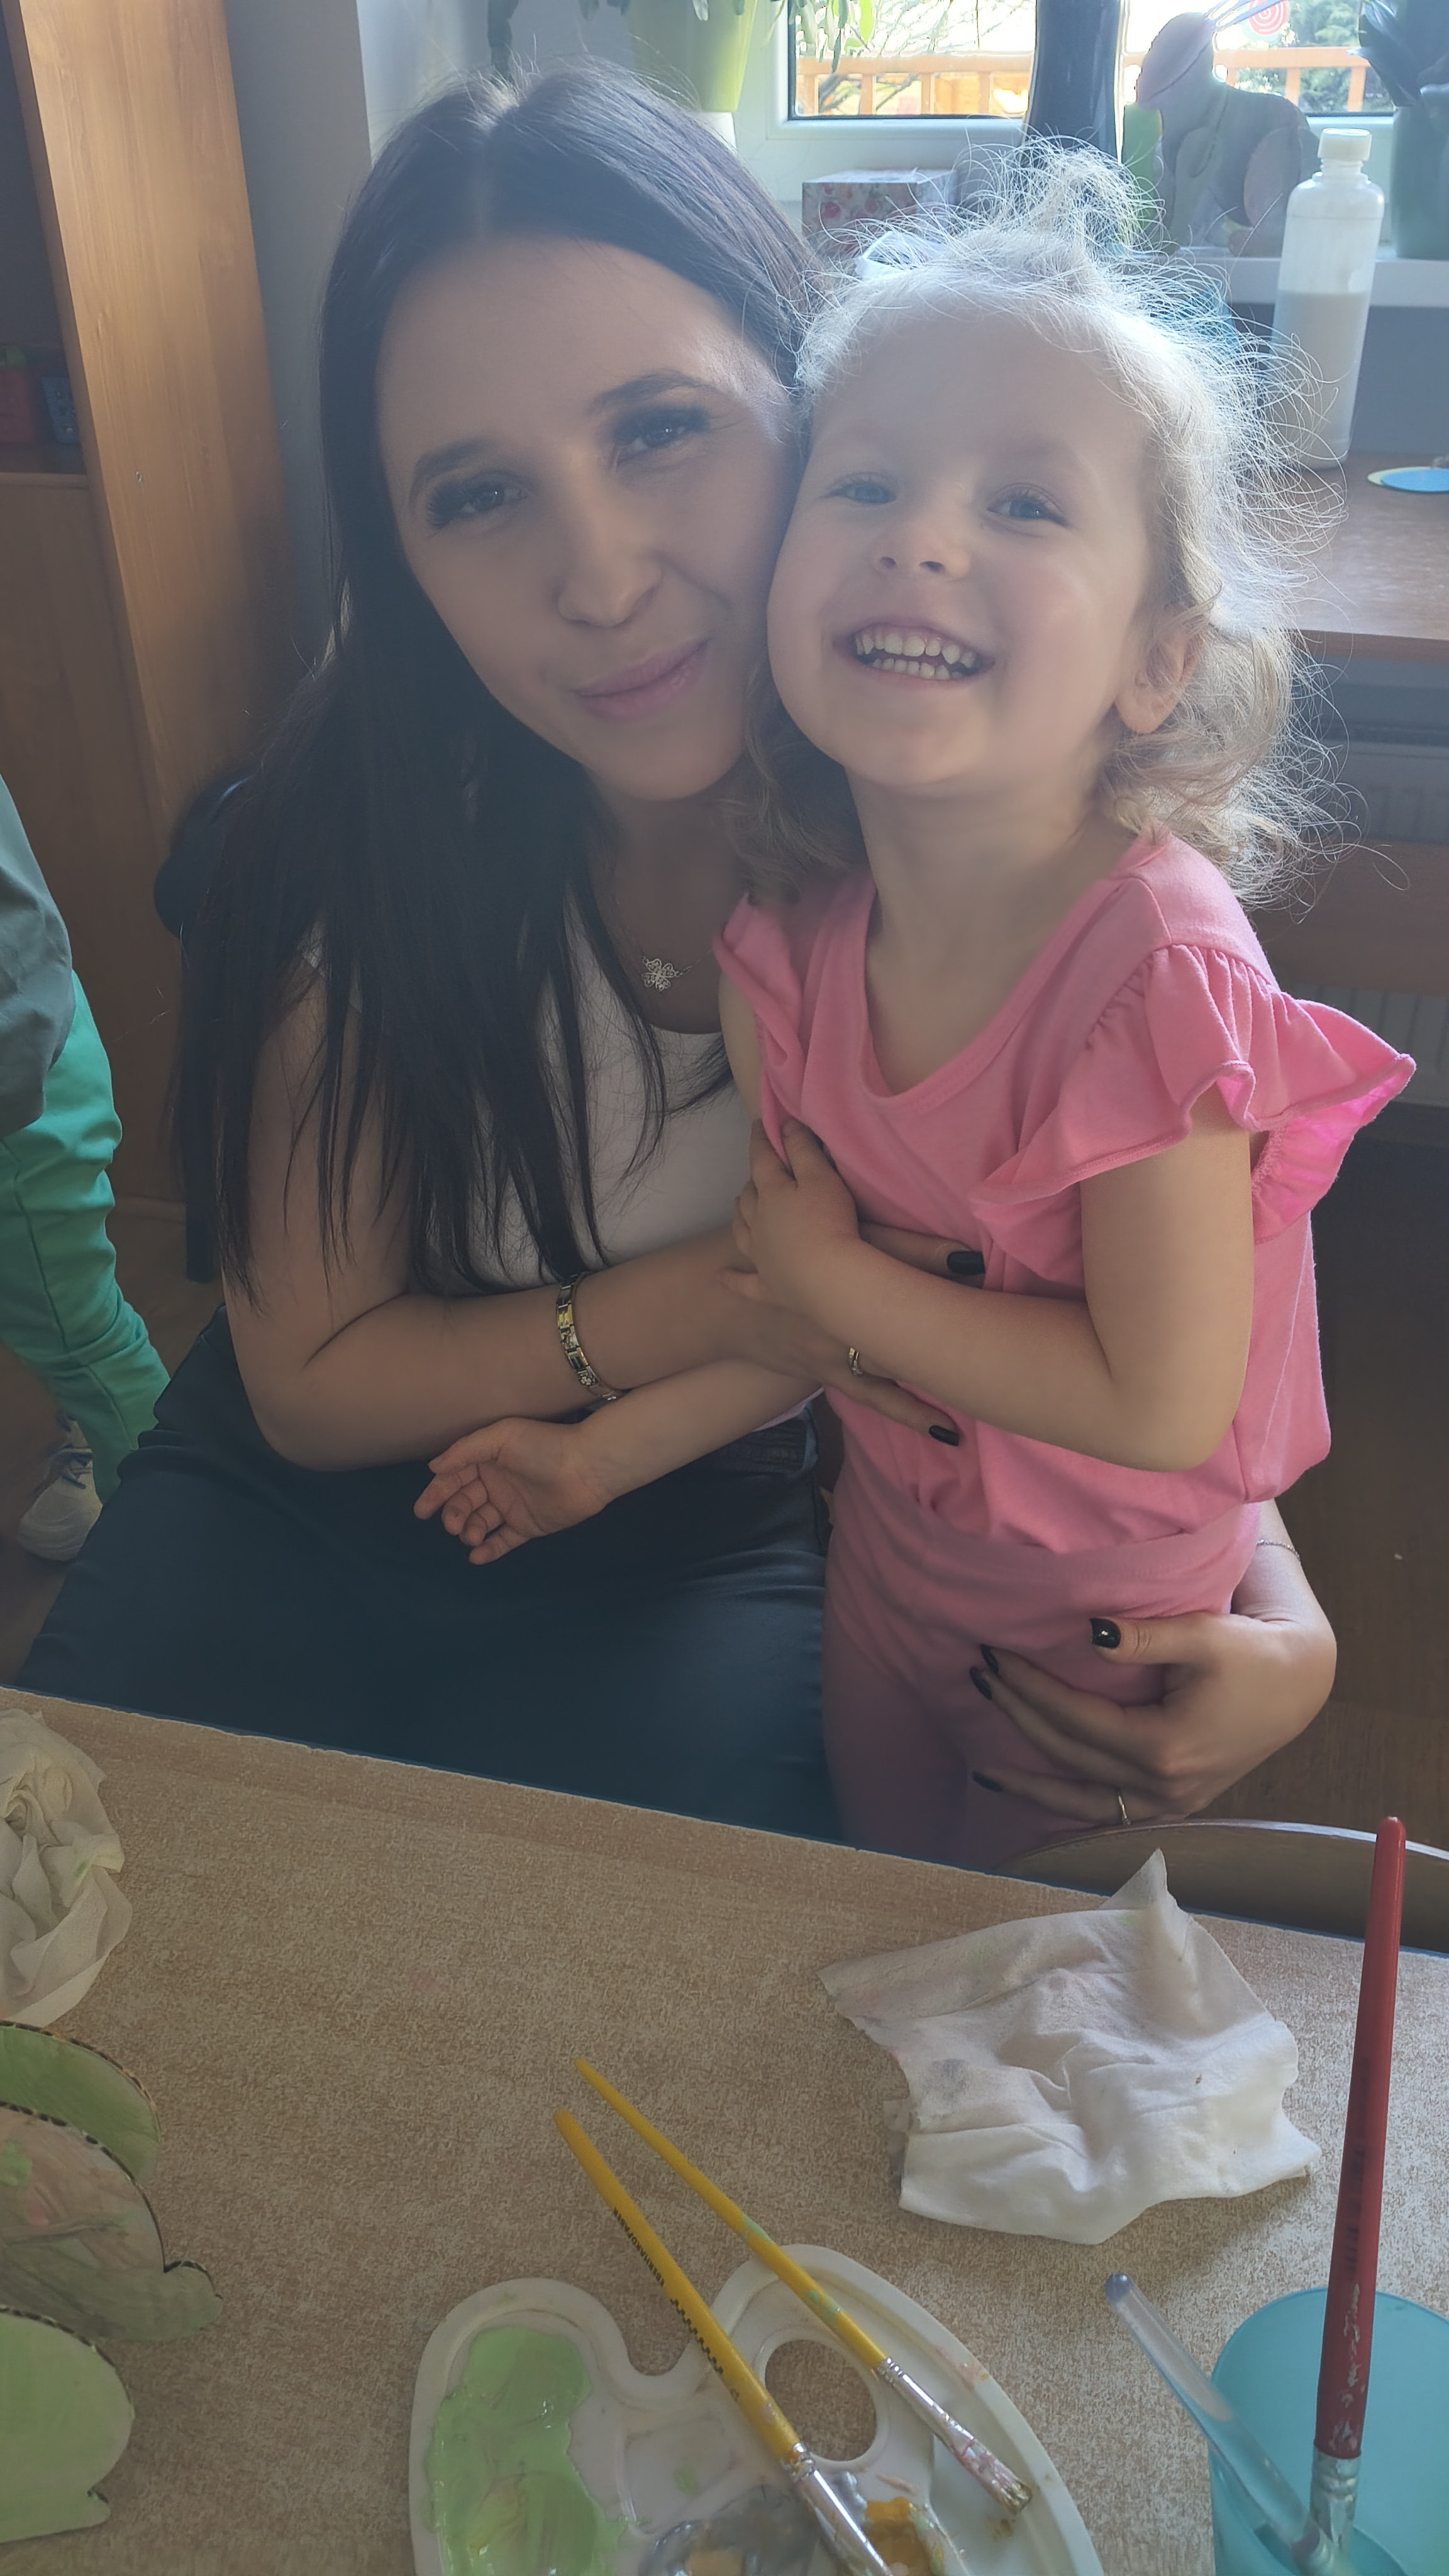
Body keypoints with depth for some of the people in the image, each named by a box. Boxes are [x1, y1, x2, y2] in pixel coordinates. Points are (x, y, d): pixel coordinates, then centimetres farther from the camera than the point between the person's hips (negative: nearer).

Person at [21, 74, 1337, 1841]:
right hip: (302, 1501, 1)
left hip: (700, 1557, 0)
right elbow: (308, 1381, -11)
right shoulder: (358, 836, -20)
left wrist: (1277, 1626, -23)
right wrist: (707, 1301, -25)